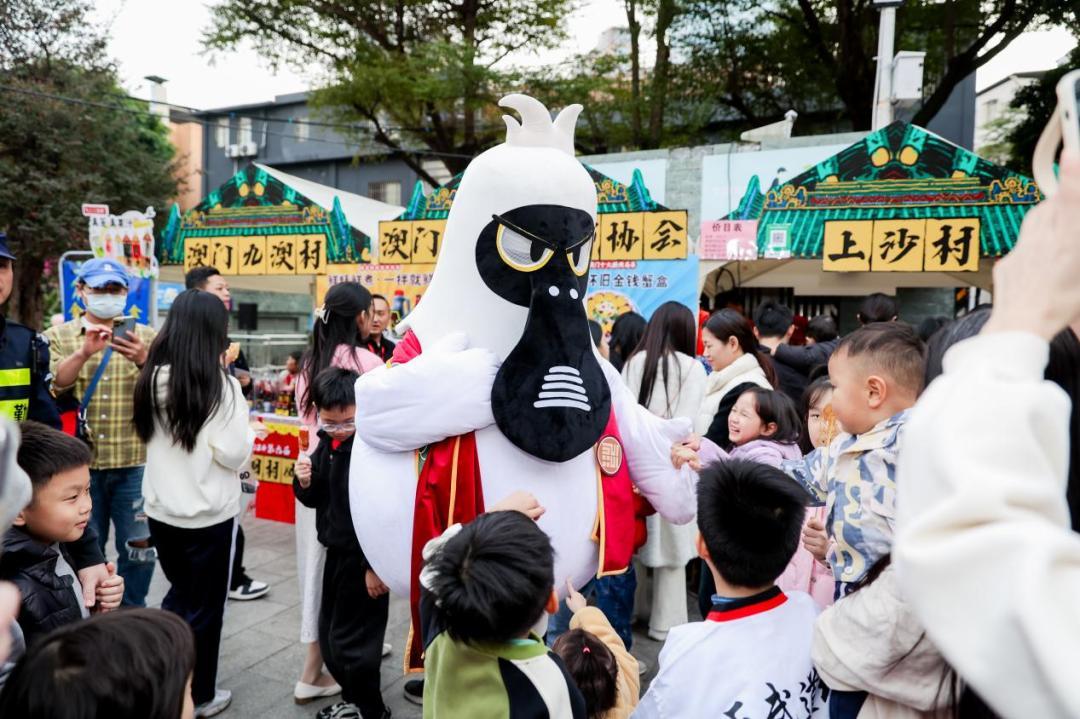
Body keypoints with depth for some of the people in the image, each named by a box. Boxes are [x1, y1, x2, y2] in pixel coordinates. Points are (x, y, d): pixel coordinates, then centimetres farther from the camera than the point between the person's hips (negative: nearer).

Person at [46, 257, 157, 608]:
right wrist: (83, 353, -22)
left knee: (140, 547, 5)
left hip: (135, 463, 0)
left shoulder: (147, 337, 7)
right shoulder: (59, 336, 7)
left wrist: (144, 361, -21)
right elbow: (49, 390, -7)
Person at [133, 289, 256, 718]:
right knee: (204, 605, 12)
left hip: (161, 507, 6)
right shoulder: (221, 385, -20)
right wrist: (246, 432, 1)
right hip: (208, 512, -5)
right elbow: (234, 453, -18)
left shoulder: (154, 379, -2)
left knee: (178, 593, 26)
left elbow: (147, 436, 13)